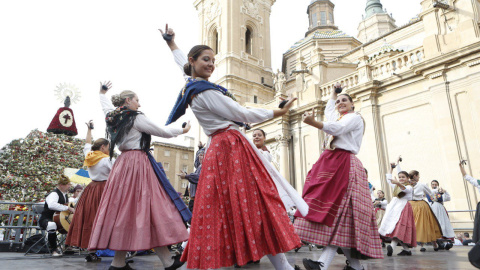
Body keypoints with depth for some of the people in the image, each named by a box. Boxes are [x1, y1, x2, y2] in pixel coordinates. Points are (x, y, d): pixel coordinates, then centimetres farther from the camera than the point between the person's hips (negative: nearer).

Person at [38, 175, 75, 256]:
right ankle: (54, 249, -21)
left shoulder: (65, 194, 10)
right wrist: (68, 208, -38)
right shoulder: (54, 194, -19)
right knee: (52, 225, -42)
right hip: (46, 219, -9)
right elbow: (51, 205, -41)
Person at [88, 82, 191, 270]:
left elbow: (107, 107, 38)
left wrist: (103, 93, 58)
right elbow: (163, 132, -2)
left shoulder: (112, 118, 14)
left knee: (122, 208, 9)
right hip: (139, 163, -8)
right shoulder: (137, 119, -7)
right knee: (151, 208, -8)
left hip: (121, 164, 9)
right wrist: (182, 130, 15)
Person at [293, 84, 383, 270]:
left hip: (344, 165, -8)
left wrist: (313, 122, -31)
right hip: (329, 164, 8)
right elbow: (328, 109, 53)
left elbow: (337, 129, -16)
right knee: (326, 207, -2)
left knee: (339, 210, -18)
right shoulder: (337, 117, 29)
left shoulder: (355, 117, 5)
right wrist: (334, 93, 54)